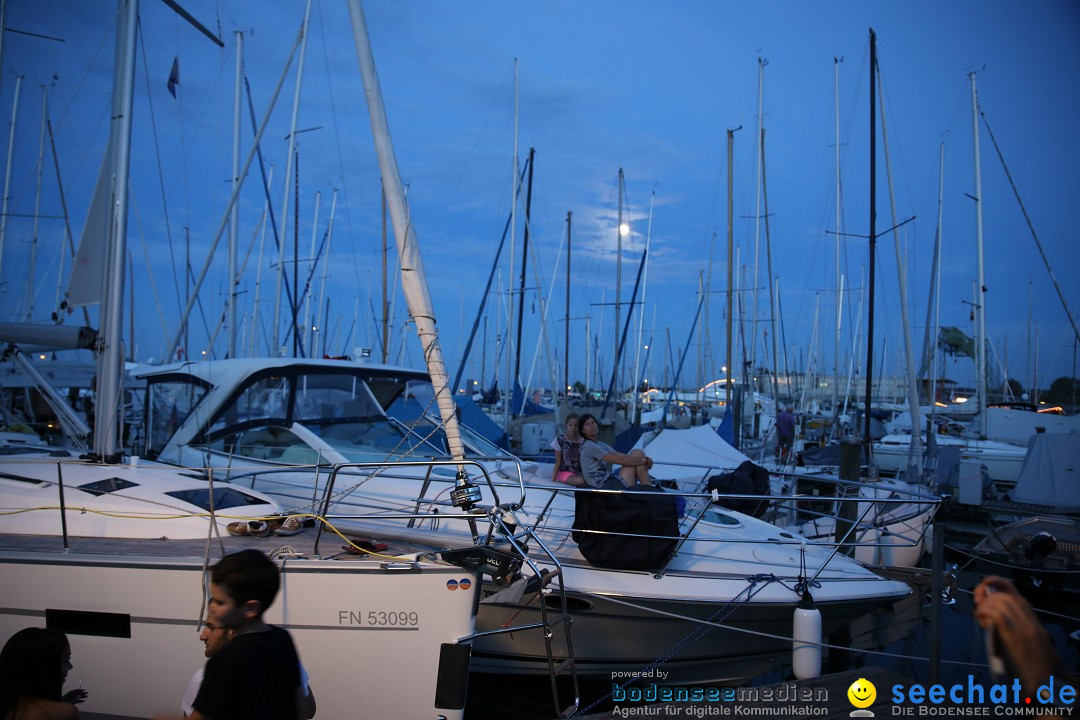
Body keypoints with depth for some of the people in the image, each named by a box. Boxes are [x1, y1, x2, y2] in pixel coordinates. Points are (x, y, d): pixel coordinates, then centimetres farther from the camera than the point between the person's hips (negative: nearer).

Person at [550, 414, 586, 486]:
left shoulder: (583, 441, 2)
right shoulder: (560, 440, -6)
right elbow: (558, 462, -4)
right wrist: (553, 480, -10)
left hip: (580, 473, 4)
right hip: (565, 472, -4)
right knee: (581, 481, -35)